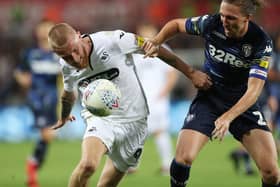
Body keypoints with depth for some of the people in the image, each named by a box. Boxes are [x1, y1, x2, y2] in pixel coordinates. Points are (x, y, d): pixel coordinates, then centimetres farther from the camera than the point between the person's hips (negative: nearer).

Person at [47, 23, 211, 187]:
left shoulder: (113, 41, -21)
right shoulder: (67, 67, -6)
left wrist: (191, 73, -2)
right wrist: (64, 117, 38)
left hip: (133, 122, -1)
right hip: (99, 120, 1)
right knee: (87, 164, -30)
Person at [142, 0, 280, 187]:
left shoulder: (261, 42, -19)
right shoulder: (211, 24, -15)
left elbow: (254, 90, -25)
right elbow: (176, 24, 6)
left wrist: (227, 117, -38)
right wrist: (156, 42, -13)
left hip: (243, 103, -1)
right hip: (209, 99, 1)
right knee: (183, 158, -19)